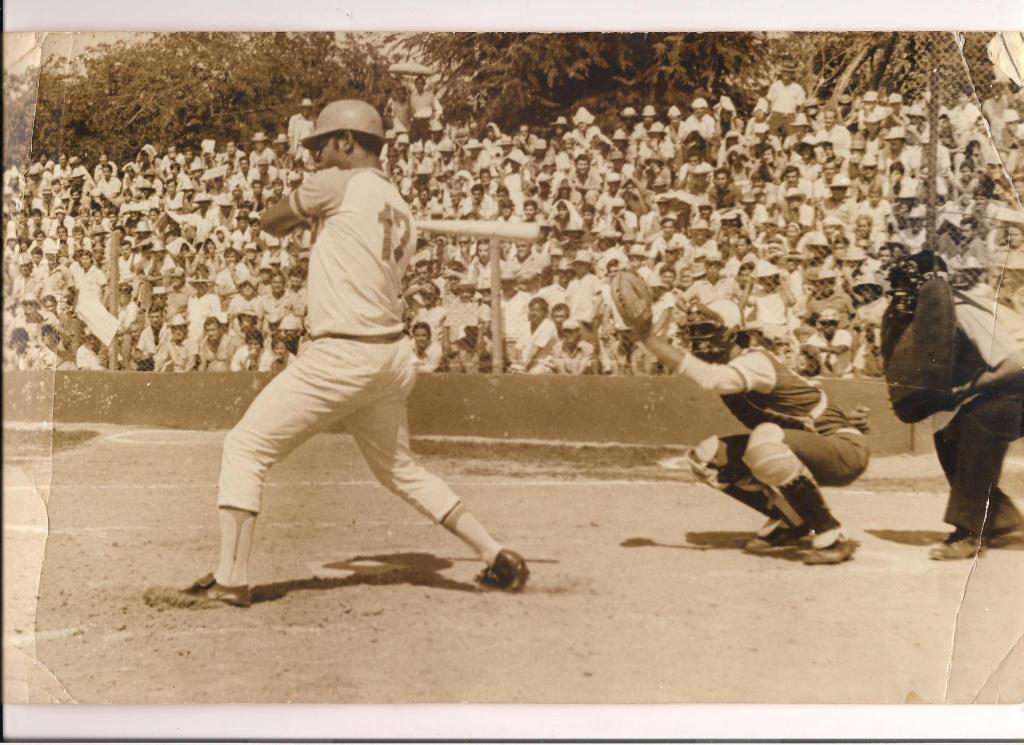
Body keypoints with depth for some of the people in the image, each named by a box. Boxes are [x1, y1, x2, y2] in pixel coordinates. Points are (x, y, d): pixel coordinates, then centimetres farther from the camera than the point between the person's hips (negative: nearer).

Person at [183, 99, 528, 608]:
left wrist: (298, 217, 27)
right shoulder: (402, 213, 15)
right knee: (400, 468, 22)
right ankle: (497, 557, 21)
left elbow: (270, 222, 7)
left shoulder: (338, 185, -5)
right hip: (391, 356, 8)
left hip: (339, 356, -8)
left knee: (245, 448, 2)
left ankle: (231, 579, -3)